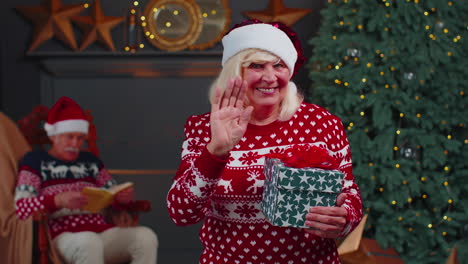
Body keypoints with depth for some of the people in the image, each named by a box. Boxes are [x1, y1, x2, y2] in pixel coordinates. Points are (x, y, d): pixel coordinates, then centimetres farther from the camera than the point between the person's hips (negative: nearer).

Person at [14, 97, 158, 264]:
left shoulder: (91, 161, 24)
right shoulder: (35, 161, 11)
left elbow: (114, 198, 24)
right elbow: (20, 207, -3)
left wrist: (124, 198, -3)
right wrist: (58, 200, -21)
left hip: (104, 232, 5)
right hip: (64, 236, -4)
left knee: (146, 237, -26)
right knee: (90, 242, -41)